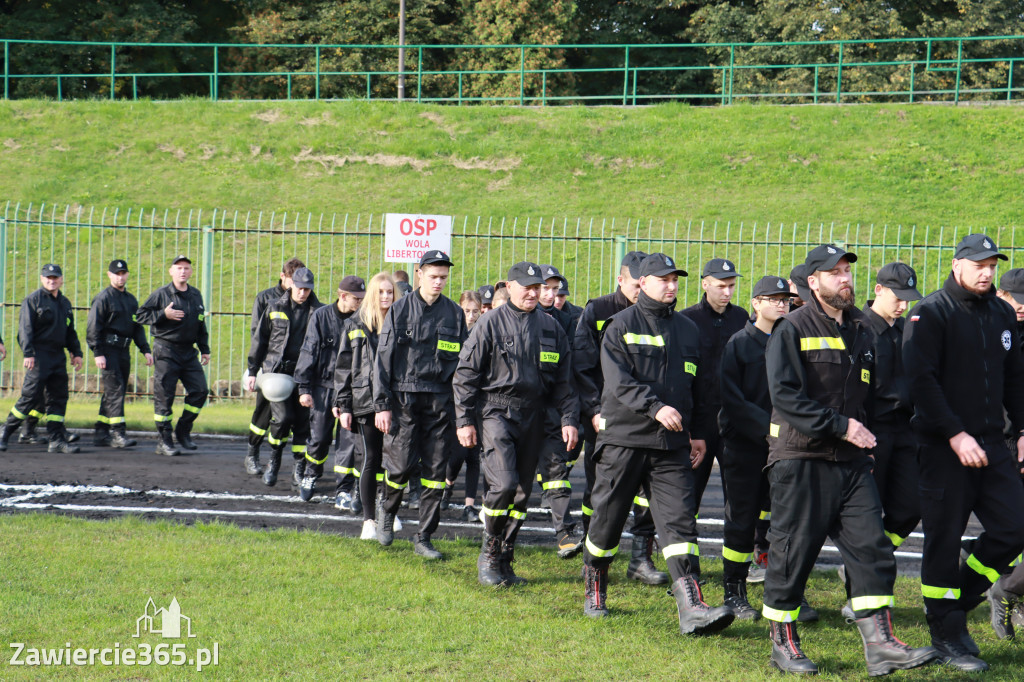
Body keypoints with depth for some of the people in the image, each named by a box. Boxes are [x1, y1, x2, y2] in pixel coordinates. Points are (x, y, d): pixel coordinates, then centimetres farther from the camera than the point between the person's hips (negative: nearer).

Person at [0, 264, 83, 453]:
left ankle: (56, 440, 5)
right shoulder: (33, 299, -3)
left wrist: (76, 353, 17)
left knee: (58, 398, 3)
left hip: (58, 356, 7)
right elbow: (25, 329, -10)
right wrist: (28, 353, -18)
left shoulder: (65, 303, 18)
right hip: (39, 357, -7)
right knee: (30, 396, -8)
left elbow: (70, 331, 25)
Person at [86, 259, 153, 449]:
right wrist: (98, 353, -16)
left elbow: (138, 327, 23)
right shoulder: (103, 298, -5)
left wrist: (146, 350, 12)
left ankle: (101, 433, 15)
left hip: (124, 351, 7)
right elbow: (93, 328, -8)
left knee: (113, 392, 9)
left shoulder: (131, 300, 18)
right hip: (108, 350, -7)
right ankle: (118, 434, -18)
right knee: (115, 390, -14)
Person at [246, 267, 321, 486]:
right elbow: (259, 340, 12)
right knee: (282, 417, -13)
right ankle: (273, 462, 9)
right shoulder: (275, 307, 6)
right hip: (277, 370, -1)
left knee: (303, 422, 1)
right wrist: (252, 371, 9)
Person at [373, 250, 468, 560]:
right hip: (404, 399, -2)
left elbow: (463, 361, 12)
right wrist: (382, 404, -5)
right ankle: (387, 511, 26)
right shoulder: (400, 310, 2)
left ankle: (424, 537, 10)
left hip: (440, 402, 2)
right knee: (402, 464, -6)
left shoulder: (454, 313, 8)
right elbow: (383, 359, 2)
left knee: (436, 470, 1)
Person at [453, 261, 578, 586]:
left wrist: (569, 419, 5)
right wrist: (464, 420, -4)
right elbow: (466, 374, 1)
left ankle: (504, 561, 16)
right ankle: (488, 555, 0)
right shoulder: (490, 324, 0)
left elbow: (564, 379, 15)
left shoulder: (551, 328, 11)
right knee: (504, 483, -18)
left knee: (523, 491, 6)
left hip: (533, 417, 4)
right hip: (496, 412, -4)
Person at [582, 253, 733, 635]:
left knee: (680, 521, -8)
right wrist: (655, 407, -27)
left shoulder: (688, 330, 15)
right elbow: (618, 381, -14)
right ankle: (594, 592, 27)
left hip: (672, 446, 3)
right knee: (607, 519, 6)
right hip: (623, 439, -3)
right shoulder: (621, 327, -1)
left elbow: (698, 387, 24)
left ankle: (691, 608, -17)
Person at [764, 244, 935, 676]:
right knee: (793, 552, 0)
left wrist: (865, 434, 14)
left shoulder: (861, 331, 16)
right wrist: (839, 426, -18)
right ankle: (783, 644, 13)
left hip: (851, 461, 6)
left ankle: (879, 644, -3)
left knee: (872, 548, -3)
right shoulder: (792, 330, -6)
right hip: (801, 459, -6)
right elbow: (784, 396, -16)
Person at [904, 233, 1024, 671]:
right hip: (944, 447, -6)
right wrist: (955, 435, -19)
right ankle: (946, 635, 10)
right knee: (944, 540, -1)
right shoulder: (931, 314, -7)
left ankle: (957, 601, 19)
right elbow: (922, 381, -13)